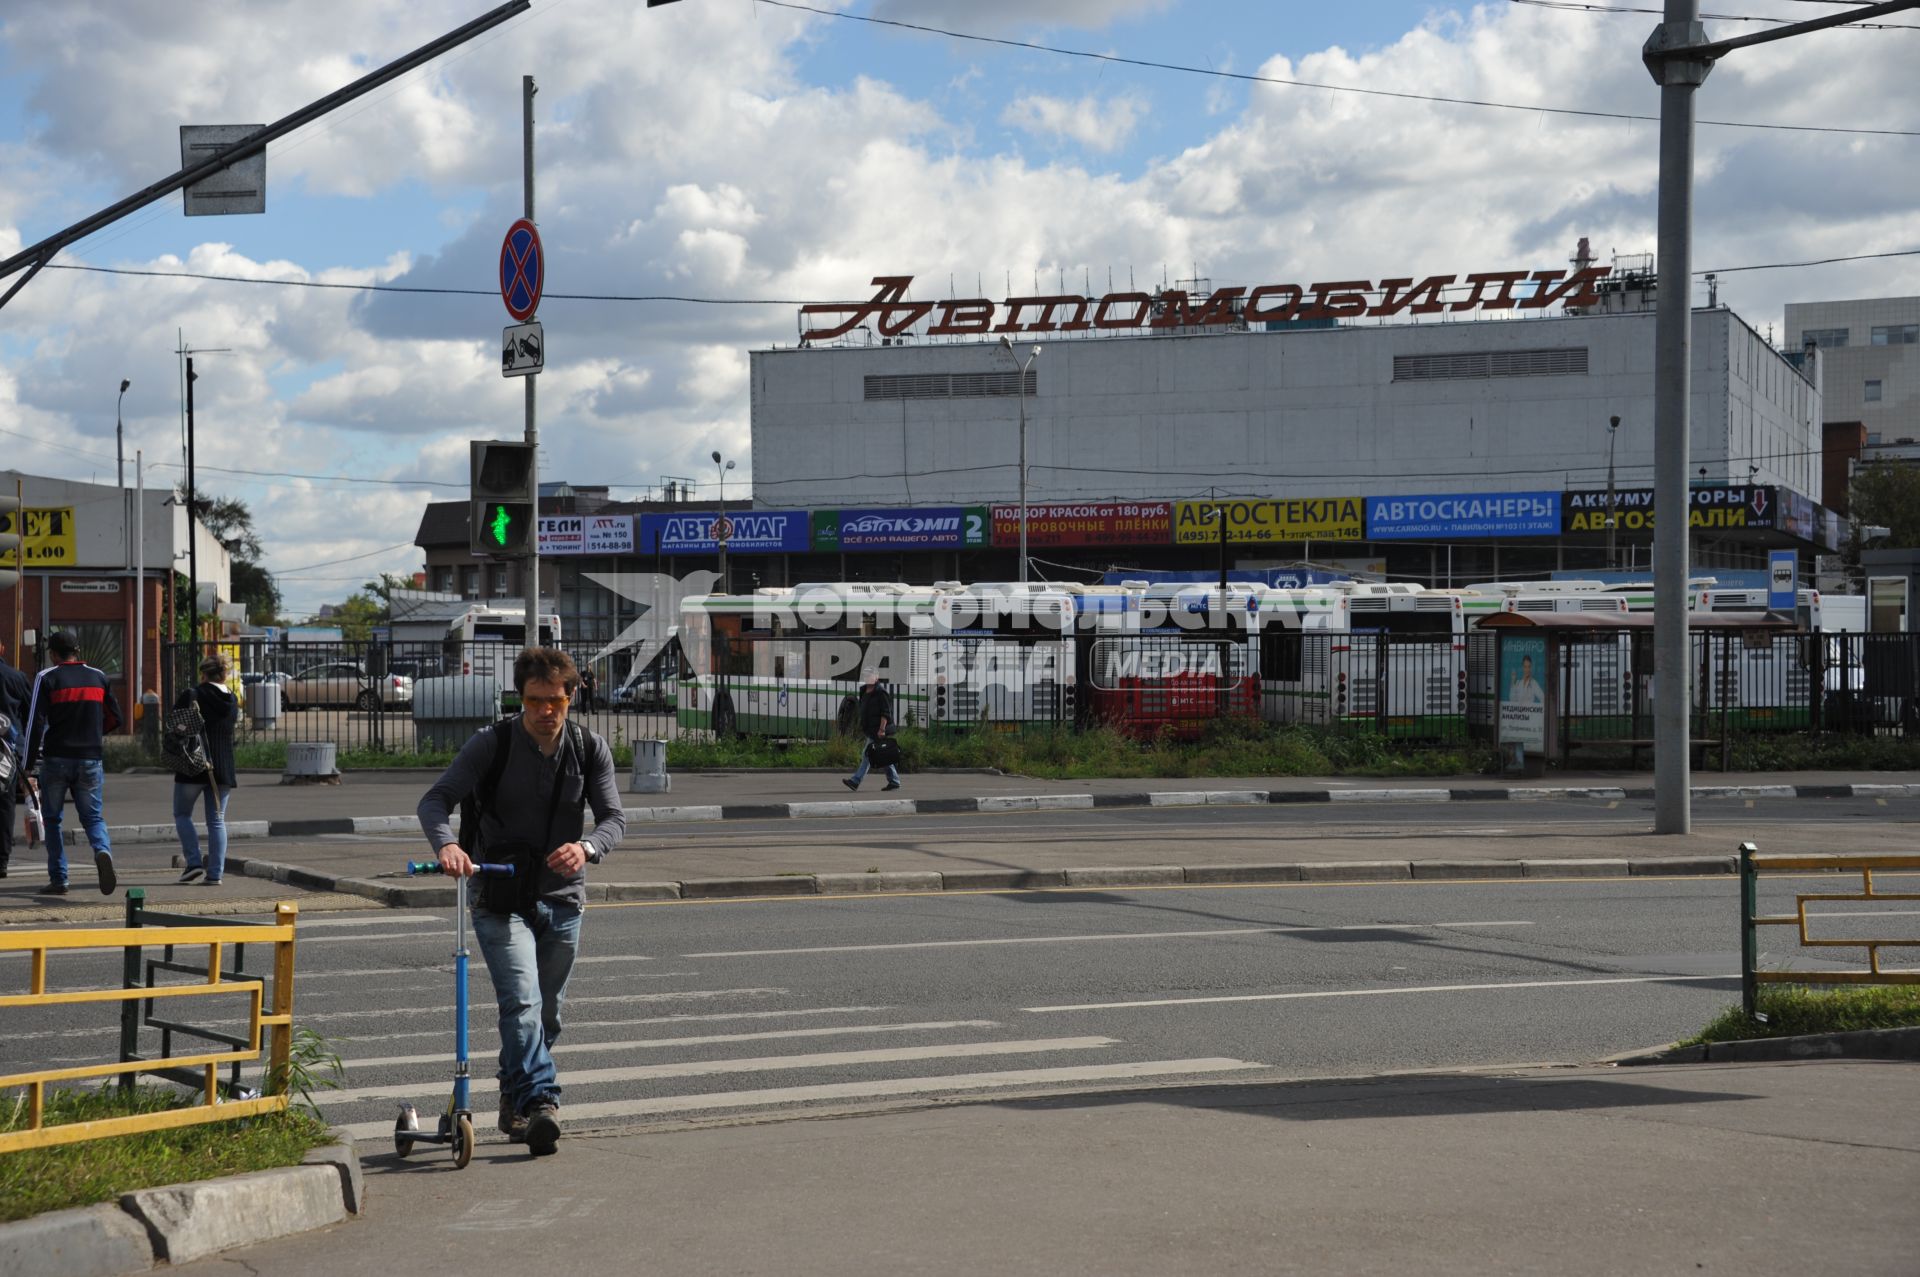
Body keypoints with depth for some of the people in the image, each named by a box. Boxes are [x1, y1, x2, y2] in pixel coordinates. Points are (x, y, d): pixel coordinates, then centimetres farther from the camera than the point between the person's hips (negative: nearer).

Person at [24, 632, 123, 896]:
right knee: (92, 816, 8)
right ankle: (103, 852, -24)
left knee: (52, 819, 11)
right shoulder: (98, 678, 8)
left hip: (56, 758, -3)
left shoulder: (47, 678, -4)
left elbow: (36, 722, -9)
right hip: (90, 760, 3)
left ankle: (58, 879, 7)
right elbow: (115, 718, 13)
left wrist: (29, 764, -6)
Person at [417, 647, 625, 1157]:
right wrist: (446, 844, -36)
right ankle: (540, 1102, -29)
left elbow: (614, 817, -3)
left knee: (547, 1012, 12)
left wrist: (586, 848, -26)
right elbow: (436, 799, -14)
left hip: (562, 899, 4)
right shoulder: (491, 744, -9)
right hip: (500, 898, -4)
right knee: (521, 1002, -21)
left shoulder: (591, 750, 0)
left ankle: (513, 1103, 30)